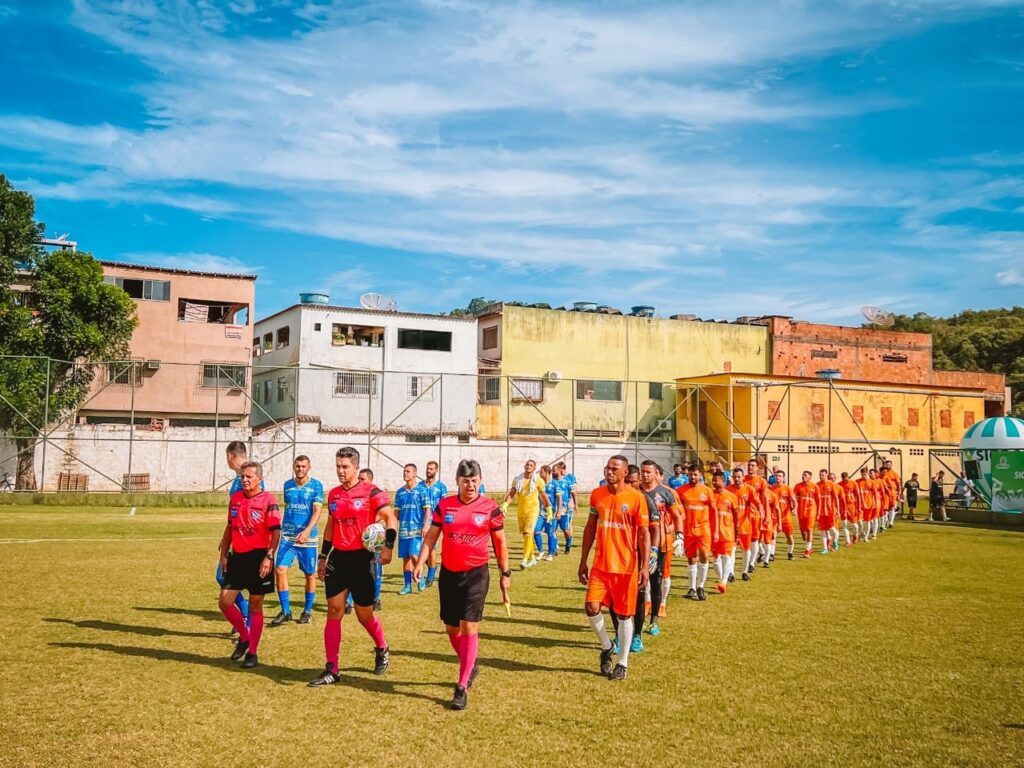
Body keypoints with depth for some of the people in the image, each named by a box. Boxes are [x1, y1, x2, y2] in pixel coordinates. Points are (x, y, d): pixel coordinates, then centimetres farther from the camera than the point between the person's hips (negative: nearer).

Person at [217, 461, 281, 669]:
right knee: (224, 602, 3)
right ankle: (244, 637, 26)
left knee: (255, 606, 3)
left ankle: (252, 652, 15)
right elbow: (229, 528, 17)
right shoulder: (235, 498, 8)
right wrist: (224, 554, 14)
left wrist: (269, 557, -23)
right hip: (237, 557, 6)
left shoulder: (268, 501, -10)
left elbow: (276, 532, -14)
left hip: (258, 558, -6)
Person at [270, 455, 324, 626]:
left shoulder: (316, 485, -4)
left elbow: (317, 511, -11)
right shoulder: (287, 485, 9)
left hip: (307, 537, -3)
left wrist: (307, 531, -24)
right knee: (280, 570, -8)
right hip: (287, 535, 3)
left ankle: (307, 611, 20)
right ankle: (285, 611, 2)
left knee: (310, 574, 5)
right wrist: (279, 526, 16)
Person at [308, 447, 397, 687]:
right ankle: (331, 670, 4)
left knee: (364, 615, 4)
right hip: (338, 558, 5)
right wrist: (323, 556, 18)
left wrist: (388, 547, -24)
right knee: (334, 611, 0)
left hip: (361, 558, -5)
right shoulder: (333, 494, 10)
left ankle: (382, 650, 33)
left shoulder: (371, 492, -8)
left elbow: (391, 519, -12)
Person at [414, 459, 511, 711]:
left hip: (476, 574, -3)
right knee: (452, 628, 12)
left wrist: (505, 573, 4)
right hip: (449, 573, 3)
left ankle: (462, 687, -2)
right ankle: (470, 666, 39)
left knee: (469, 627, -9)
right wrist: (420, 563, -9)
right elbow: (431, 537, 3)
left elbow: (500, 543, 4)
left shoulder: (490, 508, -5)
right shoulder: (444, 505, 0)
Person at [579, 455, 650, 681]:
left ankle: (622, 663, 20)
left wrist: (645, 566, -13)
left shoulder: (636, 497, -9)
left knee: (624, 614, 5)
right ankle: (606, 647, 20)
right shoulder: (597, 494, 3)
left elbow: (644, 533, -7)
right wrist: (583, 562, 9)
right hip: (600, 564, 3)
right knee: (591, 607, -7)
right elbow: (590, 528, 10)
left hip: (626, 566, -3)